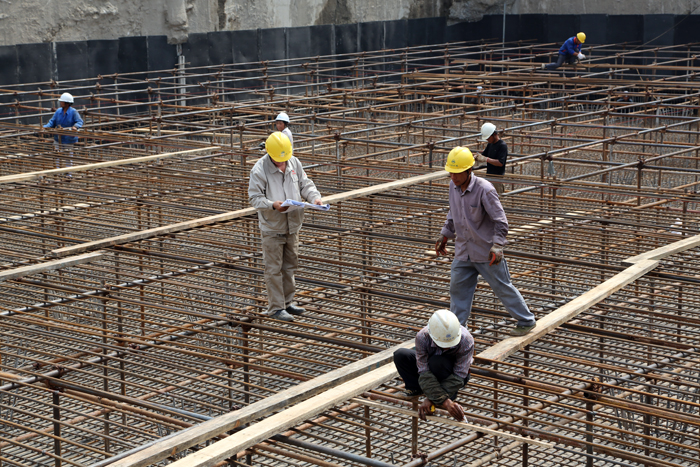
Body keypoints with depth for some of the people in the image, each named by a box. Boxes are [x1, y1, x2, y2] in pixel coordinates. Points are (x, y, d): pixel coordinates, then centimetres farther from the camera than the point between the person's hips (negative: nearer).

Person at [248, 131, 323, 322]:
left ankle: (287, 302, 30)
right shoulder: (259, 169, -15)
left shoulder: (294, 163, 2)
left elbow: (305, 185, 8)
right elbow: (254, 197, -15)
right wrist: (272, 205, -32)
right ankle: (276, 307, 7)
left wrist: (315, 197, -12)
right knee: (274, 268, -1)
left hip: (292, 226, 6)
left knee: (290, 265, 16)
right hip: (272, 227, -6)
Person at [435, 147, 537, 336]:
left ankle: (526, 321, 22)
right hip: (463, 252, 6)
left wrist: (497, 246, -31)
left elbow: (501, 221, -20)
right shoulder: (453, 186, -2)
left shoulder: (484, 189, -22)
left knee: (503, 288, 6)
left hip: (486, 253, -6)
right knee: (458, 288, 9)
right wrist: (444, 235, 18)